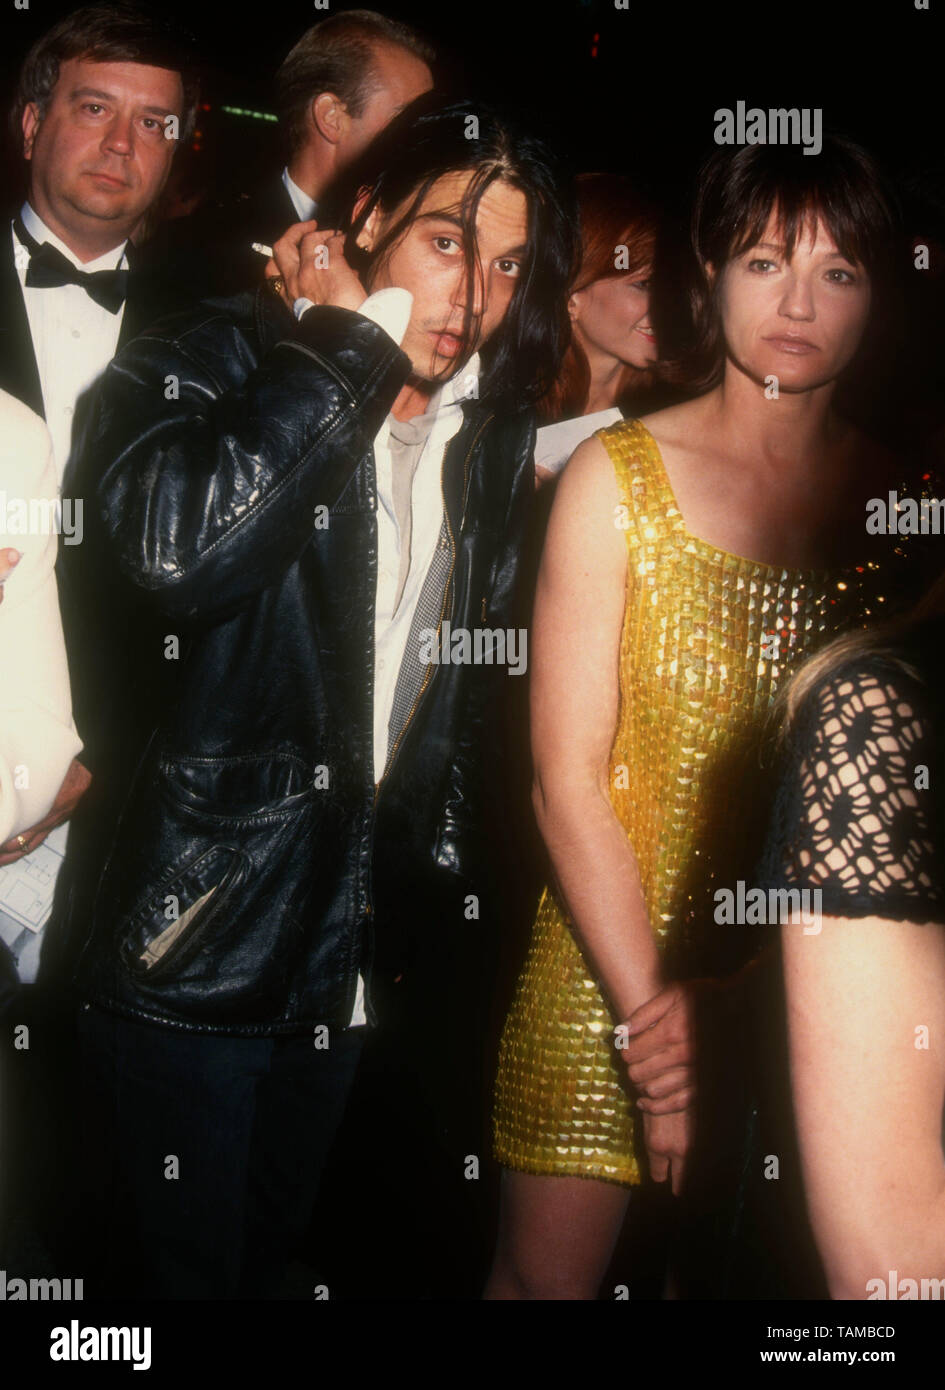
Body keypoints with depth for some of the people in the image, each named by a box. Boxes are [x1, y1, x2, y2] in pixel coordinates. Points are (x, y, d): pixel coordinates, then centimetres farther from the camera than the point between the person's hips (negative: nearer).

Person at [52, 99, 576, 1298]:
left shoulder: (496, 434, 7)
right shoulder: (219, 363, -11)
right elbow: (175, 548, -34)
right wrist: (355, 341, -24)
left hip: (352, 956, 6)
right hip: (189, 945, -5)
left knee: (265, 1257, 21)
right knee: (173, 1271, 6)